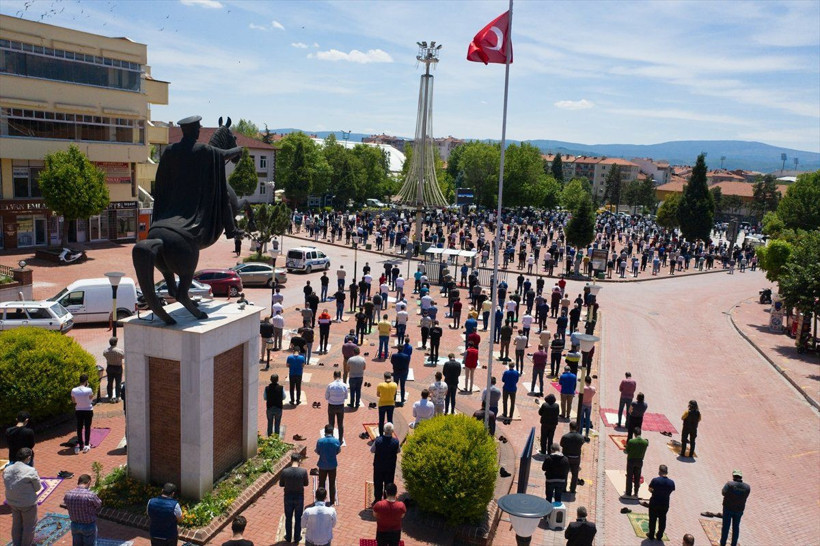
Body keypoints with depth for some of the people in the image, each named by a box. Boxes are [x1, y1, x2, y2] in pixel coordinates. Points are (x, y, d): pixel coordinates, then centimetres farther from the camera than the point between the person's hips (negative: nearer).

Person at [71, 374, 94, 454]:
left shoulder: (73, 390, -11)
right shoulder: (88, 390, -22)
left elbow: (74, 401, 2)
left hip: (79, 411, 2)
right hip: (88, 410, -2)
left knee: (79, 428, 14)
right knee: (87, 427, 10)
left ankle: (80, 444, 18)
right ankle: (86, 445, 11)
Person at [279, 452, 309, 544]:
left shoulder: (284, 472, -18)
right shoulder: (303, 471, -20)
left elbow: (281, 484, -4)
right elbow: (306, 484, -5)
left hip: (288, 497, 1)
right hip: (299, 497, -1)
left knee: (288, 518, 20)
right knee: (298, 518, 18)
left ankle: (288, 537, 33)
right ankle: (297, 537, 29)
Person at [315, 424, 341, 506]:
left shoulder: (319, 441, -18)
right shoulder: (336, 441, -17)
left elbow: (318, 452, -5)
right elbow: (338, 451, -3)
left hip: (322, 465, 0)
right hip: (332, 465, 0)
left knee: (321, 483, 18)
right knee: (332, 483, 16)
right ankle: (332, 500, 25)